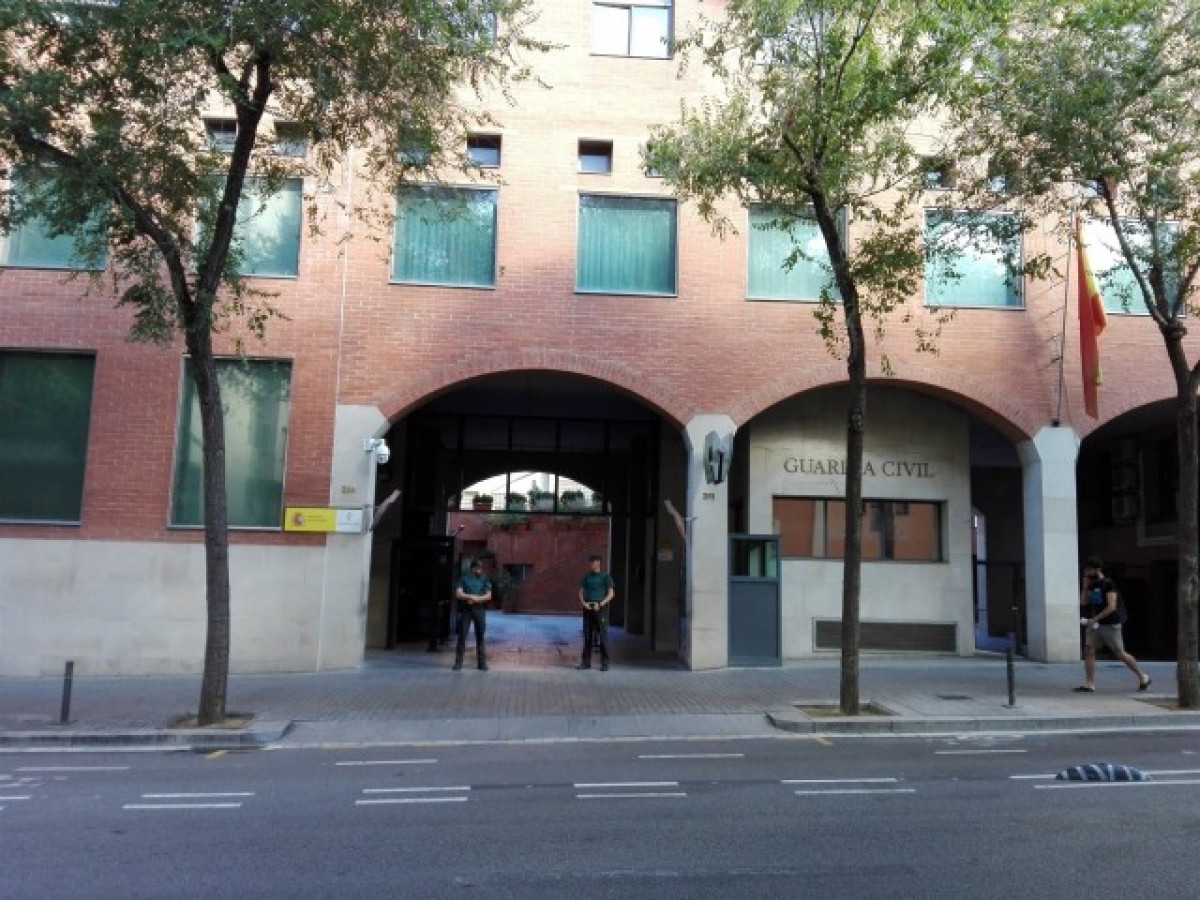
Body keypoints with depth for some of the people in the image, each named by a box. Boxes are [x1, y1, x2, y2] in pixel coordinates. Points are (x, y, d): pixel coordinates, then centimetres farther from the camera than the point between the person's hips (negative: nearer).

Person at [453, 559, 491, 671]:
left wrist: (476, 599, -12)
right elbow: (458, 594, -3)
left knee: (480, 636, 2)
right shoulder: (464, 579, 7)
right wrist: (470, 596, -14)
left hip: (480, 610, 1)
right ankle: (458, 662, 6)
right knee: (462, 635, -1)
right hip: (465, 610, -1)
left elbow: (488, 596, 0)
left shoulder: (485, 580, 10)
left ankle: (482, 662, 8)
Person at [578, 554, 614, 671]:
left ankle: (604, 663, 1)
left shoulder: (605, 576, 0)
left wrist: (601, 604, -17)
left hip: (601, 608, -4)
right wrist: (583, 602, -5)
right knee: (587, 636, 6)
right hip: (588, 608, 4)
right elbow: (581, 591, 14)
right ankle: (586, 662, 13)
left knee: (603, 636, -4)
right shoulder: (587, 576, 13)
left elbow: (611, 593, -5)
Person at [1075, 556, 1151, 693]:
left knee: (1120, 653, 2)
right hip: (1095, 624, 7)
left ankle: (1143, 677, 22)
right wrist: (1085, 586, -1)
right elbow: (1083, 602, 7)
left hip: (1110, 624, -7)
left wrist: (1094, 619, -22)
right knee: (1088, 651, -2)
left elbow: (1112, 607, -19)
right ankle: (1089, 684, 0)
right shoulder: (1092, 586, 10)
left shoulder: (1108, 584, -13)